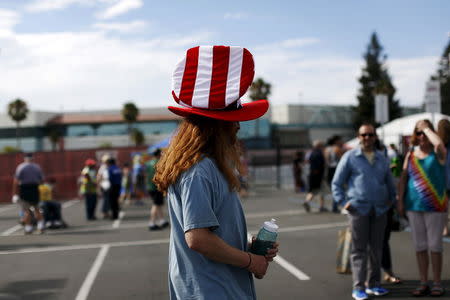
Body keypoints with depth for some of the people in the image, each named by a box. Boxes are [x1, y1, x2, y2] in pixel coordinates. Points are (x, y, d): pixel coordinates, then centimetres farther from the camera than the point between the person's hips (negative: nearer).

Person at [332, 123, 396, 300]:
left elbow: (389, 183, 25)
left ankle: (374, 284, 17)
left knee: (376, 248, 7)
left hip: (379, 210, 4)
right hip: (359, 209, -4)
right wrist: (344, 202, -7)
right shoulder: (350, 157, 2)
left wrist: (391, 199, 12)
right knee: (359, 249, -2)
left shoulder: (382, 159, 16)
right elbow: (336, 183, 2)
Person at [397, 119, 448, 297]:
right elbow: (403, 178, 9)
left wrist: (427, 127, -13)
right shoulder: (410, 155, 9)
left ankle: (437, 284, 10)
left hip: (435, 207, -4)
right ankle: (423, 283, 15)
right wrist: (400, 201, 2)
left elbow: (439, 144, -27)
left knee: (434, 245, 0)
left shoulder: (438, 153, -3)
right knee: (419, 246, 7)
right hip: (414, 206, 4)